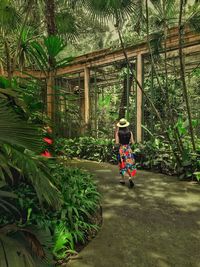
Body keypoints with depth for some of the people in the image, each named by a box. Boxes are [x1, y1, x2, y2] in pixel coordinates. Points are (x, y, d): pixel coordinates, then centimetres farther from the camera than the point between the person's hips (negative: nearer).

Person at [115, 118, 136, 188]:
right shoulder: (130, 132, -3)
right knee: (130, 163, 9)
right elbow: (133, 142, -1)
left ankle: (123, 180, 23)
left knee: (122, 164, 13)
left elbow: (117, 143, -13)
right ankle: (130, 177, -11)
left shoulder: (118, 132, -9)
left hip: (121, 149, -1)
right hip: (128, 149, 1)